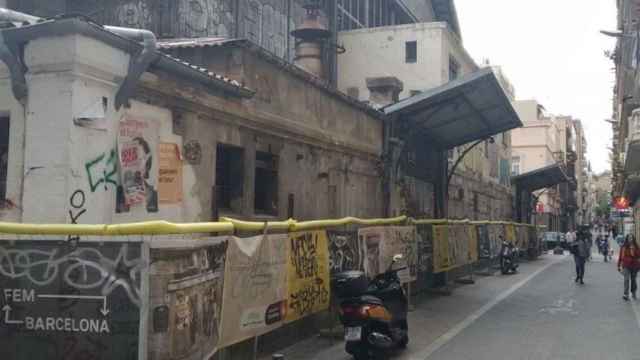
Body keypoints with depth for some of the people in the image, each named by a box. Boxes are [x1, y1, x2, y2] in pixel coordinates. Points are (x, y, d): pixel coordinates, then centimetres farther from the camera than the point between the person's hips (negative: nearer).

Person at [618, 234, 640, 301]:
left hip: (634, 266, 2)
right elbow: (620, 256, 4)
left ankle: (633, 293, 31)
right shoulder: (623, 247, 0)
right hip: (626, 266, -1)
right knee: (627, 279, -11)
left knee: (633, 280, 12)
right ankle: (626, 295, -15)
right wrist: (619, 266, 5)